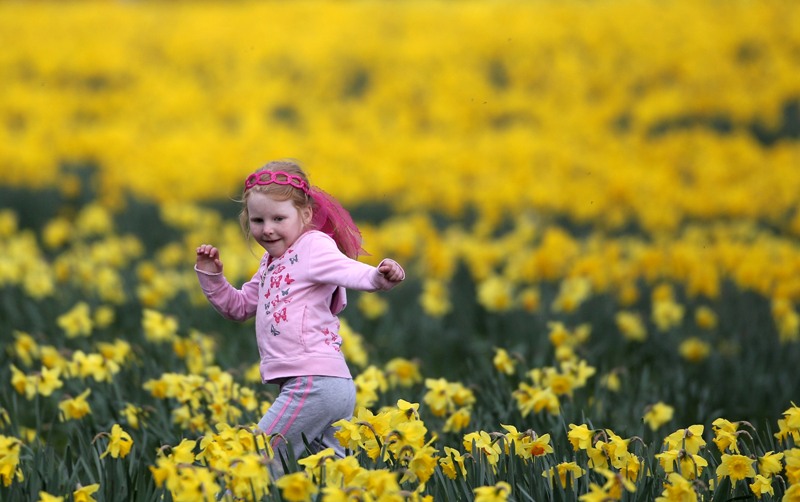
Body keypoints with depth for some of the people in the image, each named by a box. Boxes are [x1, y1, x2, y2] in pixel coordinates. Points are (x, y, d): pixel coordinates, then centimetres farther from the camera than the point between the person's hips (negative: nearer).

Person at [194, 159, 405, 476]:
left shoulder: (313, 246, -8)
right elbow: (239, 307, 29)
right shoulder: (272, 262, 20)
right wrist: (211, 276, 15)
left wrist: (381, 276, -44)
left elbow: (355, 274, -23)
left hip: (313, 385, -10)